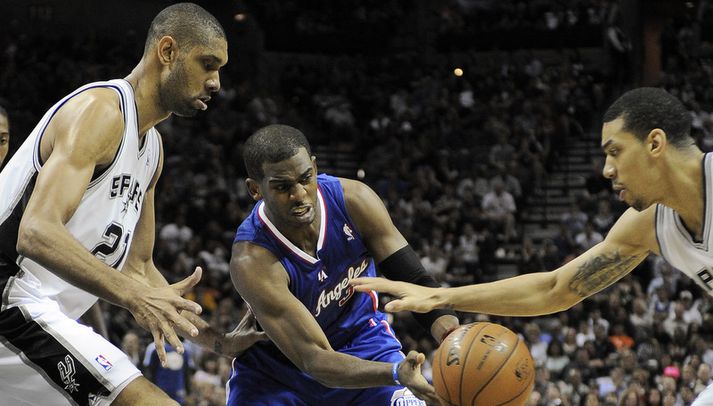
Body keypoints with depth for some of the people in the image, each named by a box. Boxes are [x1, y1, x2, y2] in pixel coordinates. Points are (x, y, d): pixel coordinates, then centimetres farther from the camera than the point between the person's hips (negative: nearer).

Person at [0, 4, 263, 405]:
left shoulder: (152, 147, 19)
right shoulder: (101, 110, -13)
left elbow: (138, 266, 25)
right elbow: (37, 233, -26)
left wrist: (218, 340, 18)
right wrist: (134, 295, -36)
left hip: (43, 314, 11)